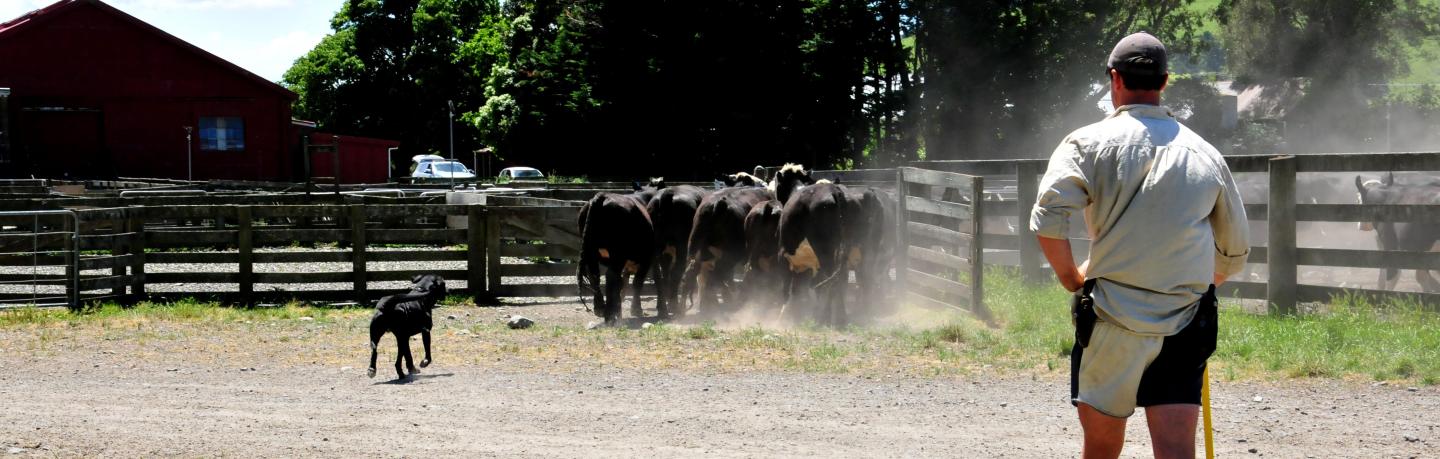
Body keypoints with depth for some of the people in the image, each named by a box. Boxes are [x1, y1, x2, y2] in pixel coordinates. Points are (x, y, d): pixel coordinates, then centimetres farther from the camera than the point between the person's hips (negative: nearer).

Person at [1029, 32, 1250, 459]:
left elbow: (1047, 219, -14)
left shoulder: (1089, 142, 0)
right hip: (1187, 323, 2)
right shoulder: (1206, 154, 11)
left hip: (1113, 317, -2)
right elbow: (1235, 252, 18)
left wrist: (1072, 279, 2)